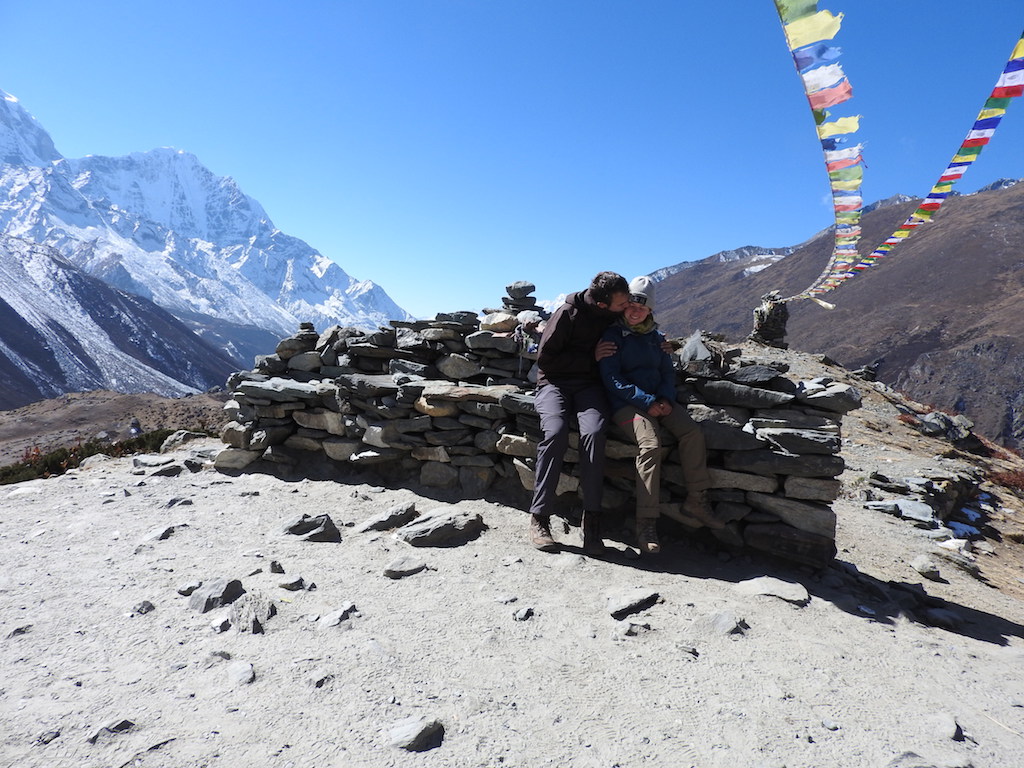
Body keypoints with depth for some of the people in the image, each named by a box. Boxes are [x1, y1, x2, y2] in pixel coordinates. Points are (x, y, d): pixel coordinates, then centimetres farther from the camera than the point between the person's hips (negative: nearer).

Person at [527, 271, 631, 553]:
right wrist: (591, 358, -10)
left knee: (594, 432, -30)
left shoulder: (619, 317, 7)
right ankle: (540, 517, -24)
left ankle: (592, 518, -25)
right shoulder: (568, 313, -9)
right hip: (555, 383, -3)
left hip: (590, 385, 3)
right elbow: (544, 359, -8)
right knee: (556, 431, -33)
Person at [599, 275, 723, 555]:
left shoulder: (656, 337, 18)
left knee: (692, 431, -19)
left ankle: (696, 500, -7)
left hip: (658, 400, 6)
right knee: (651, 444, -30)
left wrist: (666, 399, -6)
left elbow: (668, 371, 17)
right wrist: (646, 402, -17)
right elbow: (612, 378, -8)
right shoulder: (612, 335, 1)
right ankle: (646, 523, -28)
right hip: (626, 403, -6)